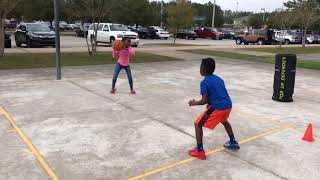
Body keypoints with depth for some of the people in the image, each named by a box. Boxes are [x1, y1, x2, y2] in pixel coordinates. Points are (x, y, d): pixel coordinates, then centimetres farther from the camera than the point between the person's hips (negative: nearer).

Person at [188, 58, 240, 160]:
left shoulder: (204, 82, -6)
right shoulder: (219, 79, 17)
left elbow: (205, 101, -12)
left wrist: (194, 103, 5)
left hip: (217, 108, -8)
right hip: (228, 105, 8)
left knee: (198, 124, 5)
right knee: (224, 121, 39)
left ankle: (199, 151, 3)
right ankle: (233, 143, 47)